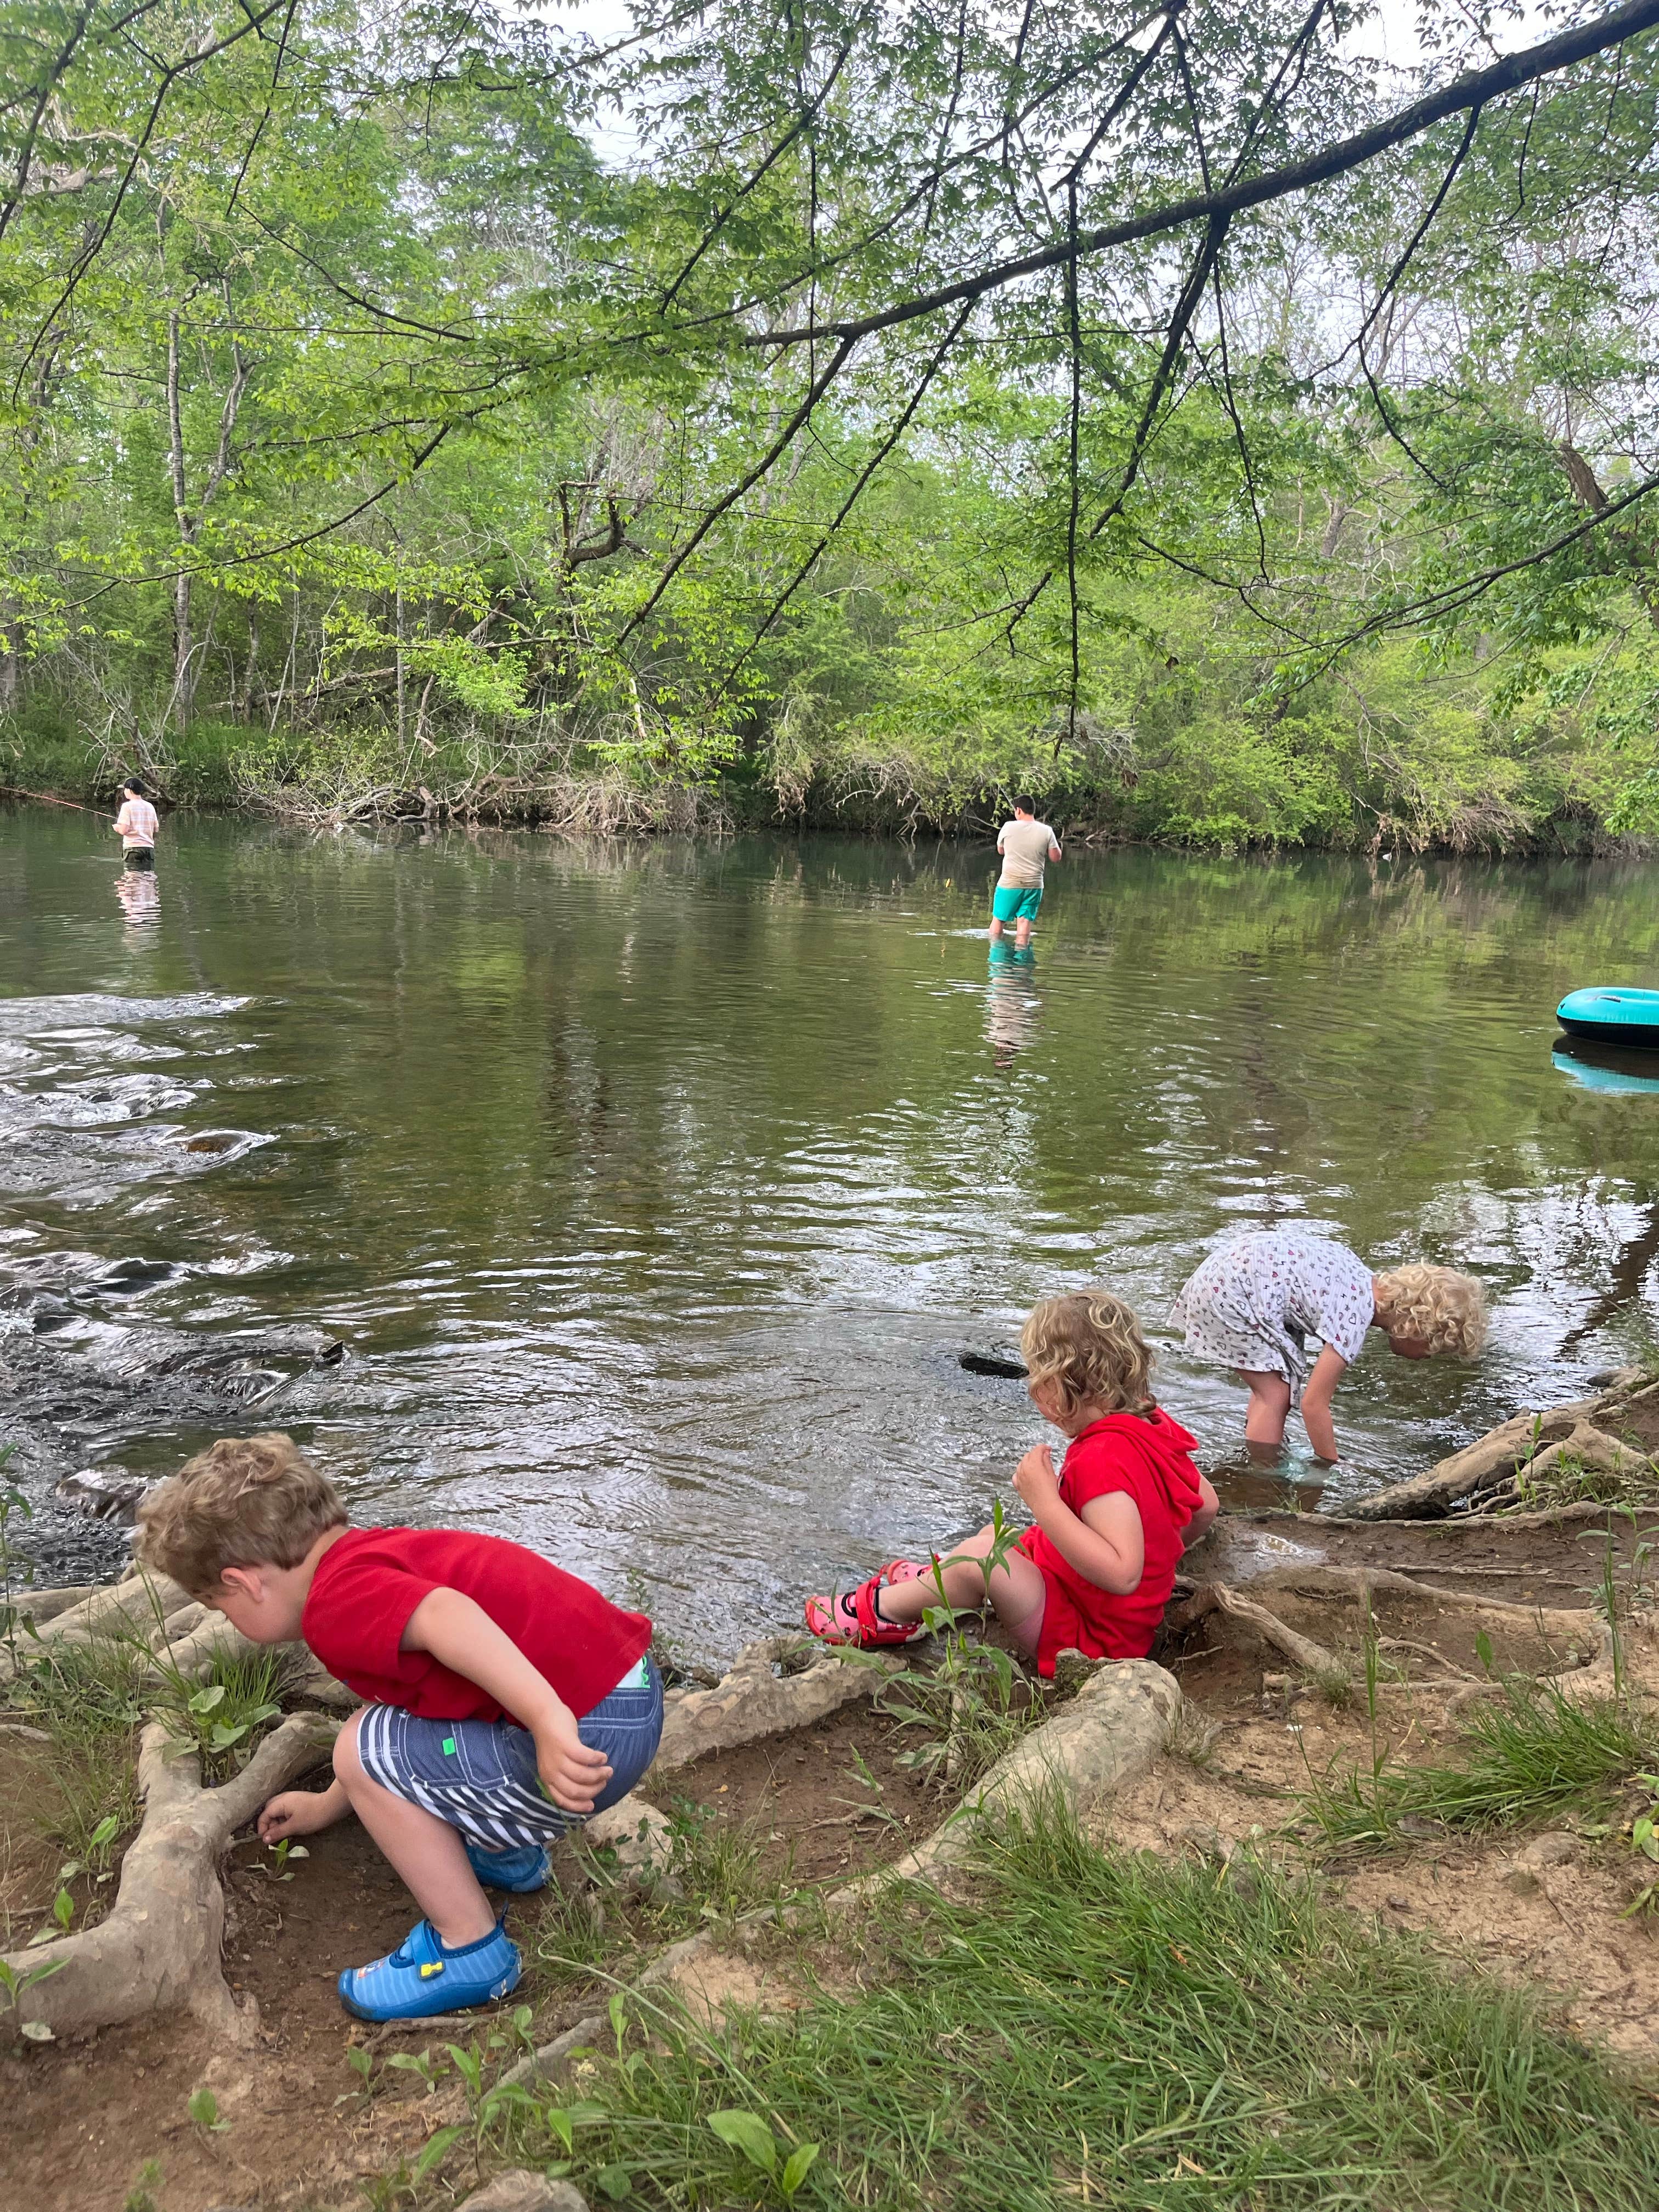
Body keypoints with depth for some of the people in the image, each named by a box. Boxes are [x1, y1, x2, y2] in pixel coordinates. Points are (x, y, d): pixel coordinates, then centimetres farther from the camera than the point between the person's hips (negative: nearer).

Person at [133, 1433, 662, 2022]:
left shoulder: (338, 1603, -12)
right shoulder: (374, 1553, 19)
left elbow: (445, 1614, -35)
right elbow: (407, 1713, 33)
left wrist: (552, 1724, -40)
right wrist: (326, 1805, 45)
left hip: (586, 1737, -10)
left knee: (362, 1755, -2)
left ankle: (472, 1952, 7)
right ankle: (506, 1853, 34)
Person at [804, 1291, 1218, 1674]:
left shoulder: (1104, 1460, -31)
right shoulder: (1150, 1422, 0)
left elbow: (1122, 1575, -38)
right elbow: (1206, 1506, 11)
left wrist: (1045, 1503, -36)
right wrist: (1163, 1552, 26)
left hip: (1089, 1643, -10)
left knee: (981, 1555, -20)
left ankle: (885, 1610, 1)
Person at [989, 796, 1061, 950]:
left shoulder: (1009, 827, -7)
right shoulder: (1046, 831, -4)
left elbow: (1000, 850, 9)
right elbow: (1056, 857, 0)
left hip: (1009, 884, -2)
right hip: (1034, 885, 2)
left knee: (998, 918, 12)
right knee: (1025, 920, 4)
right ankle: (1021, 949, 0)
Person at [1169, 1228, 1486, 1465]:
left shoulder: (1375, 1284, 3)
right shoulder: (1354, 1321, -23)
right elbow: (1314, 1404, -19)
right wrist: (1332, 1469, -10)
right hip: (1228, 1291, -10)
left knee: (1274, 1385, 17)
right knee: (1277, 1392, -6)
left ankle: (1256, 1456, 30)